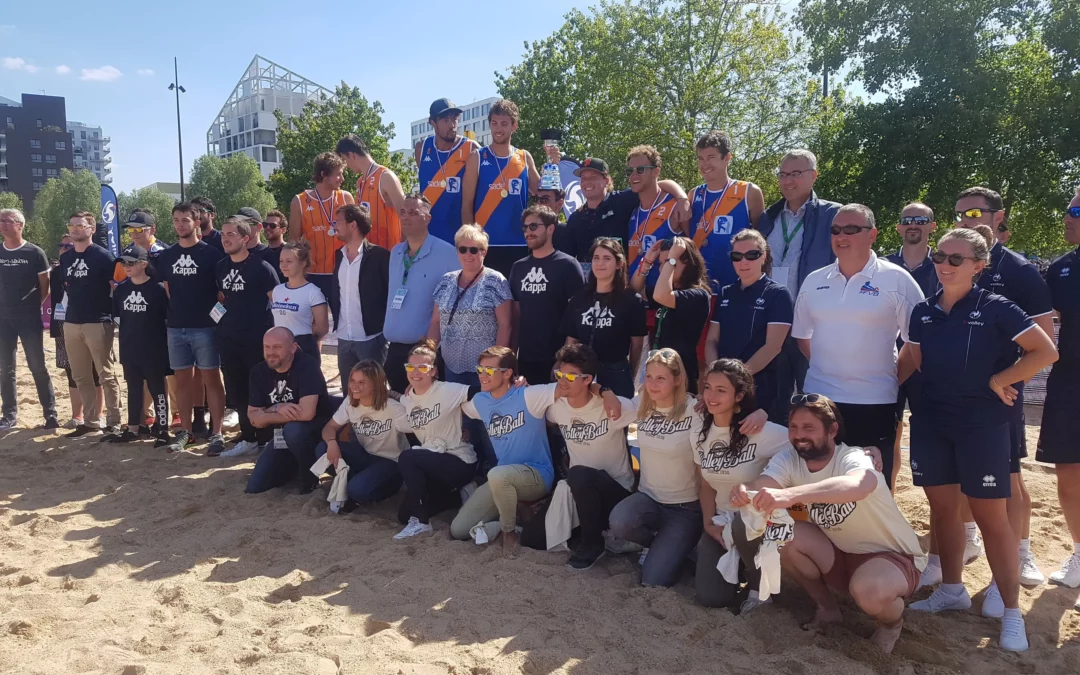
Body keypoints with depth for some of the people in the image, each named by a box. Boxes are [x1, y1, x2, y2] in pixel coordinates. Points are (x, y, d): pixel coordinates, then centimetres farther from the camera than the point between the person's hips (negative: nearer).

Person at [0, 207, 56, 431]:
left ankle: (51, 414, 5)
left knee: (38, 367, 0)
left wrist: (30, 306, -4)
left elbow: (44, 287, 0)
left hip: (29, 319, -4)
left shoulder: (35, 253, -4)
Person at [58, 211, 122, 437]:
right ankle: (91, 421, 19)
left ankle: (114, 422, 5)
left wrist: (112, 315, -8)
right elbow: (62, 287, 23)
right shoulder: (65, 258, 13)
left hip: (98, 323, -6)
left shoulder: (103, 256, -5)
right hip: (71, 323, 6)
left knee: (106, 375, -1)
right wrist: (63, 313, 16)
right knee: (81, 377, 10)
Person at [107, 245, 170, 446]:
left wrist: (167, 345, -7)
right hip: (129, 349, 6)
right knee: (133, 389, 15)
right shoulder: (121, 289, 6)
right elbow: (116, 315, 13)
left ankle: (162, 430, 10)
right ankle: (133, 428, 25)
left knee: (157, 388, 3)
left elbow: (168, 318, -7)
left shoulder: (157, 288, -11)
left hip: (153, 349, -5)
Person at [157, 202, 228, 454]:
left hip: (205, 327, -4)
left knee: (211, 379, -1)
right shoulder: (166, 256, 10)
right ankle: (185, 431, 19)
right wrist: (177, 310, 8)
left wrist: (216, 314, -7)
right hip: (176, 327, 5)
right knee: (183, 379, 10)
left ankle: (216, 433, 3)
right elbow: (166, 289, 17)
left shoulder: (211, 253, -4)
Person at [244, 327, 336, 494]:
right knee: (254, 488, -3)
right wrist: (277, 409, -25)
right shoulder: (259, 372, -4)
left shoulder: (307, 366, -23)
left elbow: (306, 413, -34)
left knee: (293, 430, -39)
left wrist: (269, 413, -18)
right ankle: (296, 466, 22)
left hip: (318, 430, -6)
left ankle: (310, 479, -12)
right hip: (283, 436, 6)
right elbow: (254, 418, -3)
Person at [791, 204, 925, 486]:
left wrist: (894, 380, -2)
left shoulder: (896, 279, -5)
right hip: (819, 400, 4)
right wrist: (827, 366, 9)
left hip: (875, 404, -3)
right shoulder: (814, 281, 7)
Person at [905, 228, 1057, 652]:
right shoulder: (923, 312, 5)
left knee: (990, 516, 0)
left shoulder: (995, 308, -8)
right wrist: (925, 396, 7)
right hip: (931, 422, 5)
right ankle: (952, 589, 29)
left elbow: (1046, 351, -12)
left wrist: (997, 381, -11)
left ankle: (1011, 612, 10)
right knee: (942, 508, 13)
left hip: (981, 423, -5)